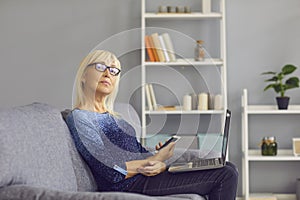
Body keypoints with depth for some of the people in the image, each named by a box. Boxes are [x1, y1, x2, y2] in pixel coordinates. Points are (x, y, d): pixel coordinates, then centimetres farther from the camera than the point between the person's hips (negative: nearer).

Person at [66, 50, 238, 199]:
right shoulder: (78, 118, -7)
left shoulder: (113, 117, 22)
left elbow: (139, 151, 15)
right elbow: (111, 171, -16)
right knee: (225, 176, -13)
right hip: (127, 184, -9)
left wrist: (160, 163, -8)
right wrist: (156, 159, -12)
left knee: (228, 170, 2)